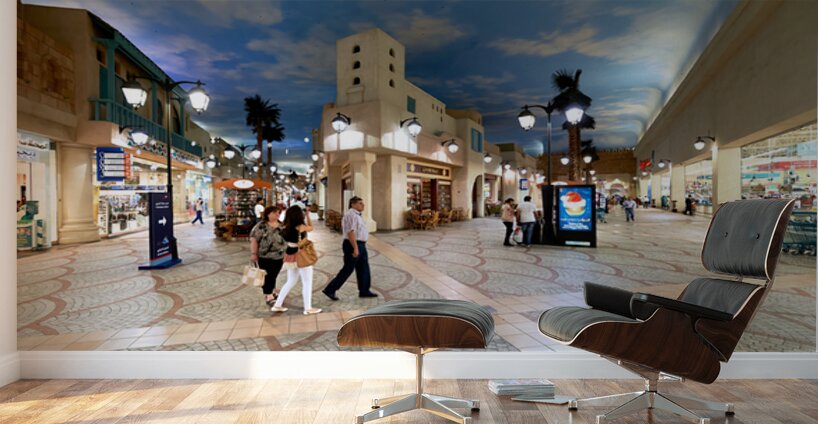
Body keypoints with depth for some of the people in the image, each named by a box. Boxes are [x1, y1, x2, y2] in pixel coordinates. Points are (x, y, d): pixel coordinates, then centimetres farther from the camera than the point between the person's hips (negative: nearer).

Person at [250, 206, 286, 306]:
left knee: (273, 276, 16)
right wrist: (253, 253, -15)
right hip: (265, 256, -5)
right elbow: (253, 239, -11)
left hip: (279, 256, 5)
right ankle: (268, 297, 8)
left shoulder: (282, 226, 8)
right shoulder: (261, 225, -10)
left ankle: (272, 293, 33)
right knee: (267, 276, 1)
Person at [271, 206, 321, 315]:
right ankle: (308, 308, 10)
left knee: (291, 282, 21)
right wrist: (307, 215, 10)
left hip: (290, 256, 7)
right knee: (307, 283, 5)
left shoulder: (286, 227, 0)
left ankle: (277, 305, 24)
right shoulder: (301, 227, -17)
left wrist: (288, 212, 16)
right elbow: (311, 227, 2)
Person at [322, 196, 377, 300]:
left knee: (363, 268, 12)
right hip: (353, 246, -10)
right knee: (347, 270, -3)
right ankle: (329, 290, 5)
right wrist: (355, 248, -26)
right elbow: (350, 232, -23)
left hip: (360, 246, 10)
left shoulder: (356, 215, 16)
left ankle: (364, 291, 20)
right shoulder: (351, 215, -16)